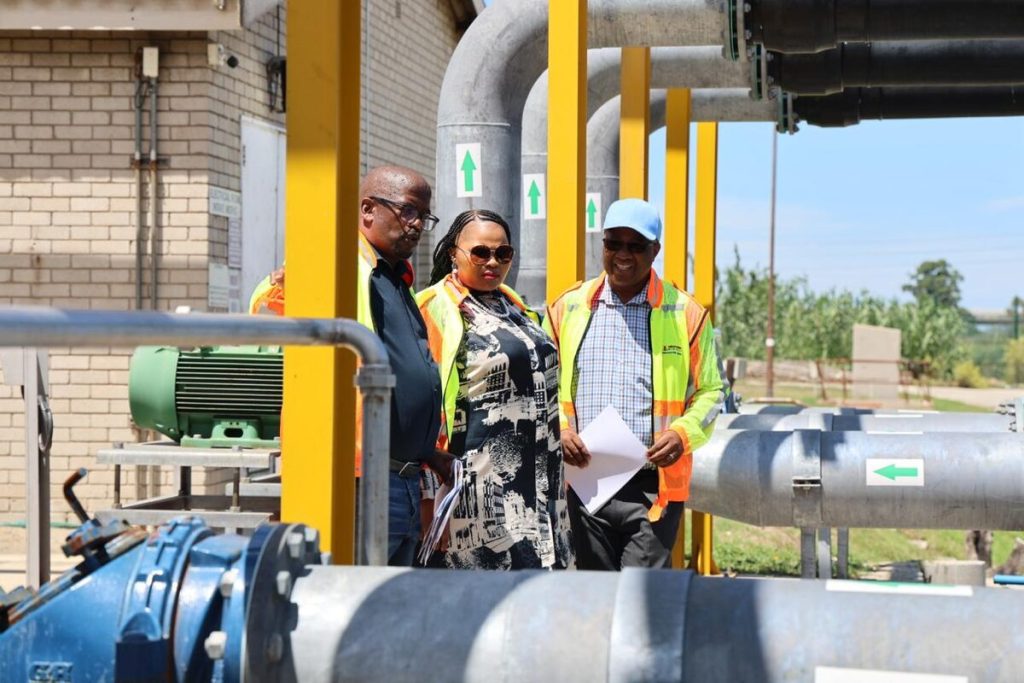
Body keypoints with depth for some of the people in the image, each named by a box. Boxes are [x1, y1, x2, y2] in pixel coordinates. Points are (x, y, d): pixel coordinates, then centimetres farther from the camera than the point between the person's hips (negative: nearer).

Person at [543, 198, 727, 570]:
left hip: (654, 486, -3)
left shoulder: (685, 313, 3)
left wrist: (683, 433, -10)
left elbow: (711, 390, 8)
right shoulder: (568, 308, 9)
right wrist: (558, 428, -4)